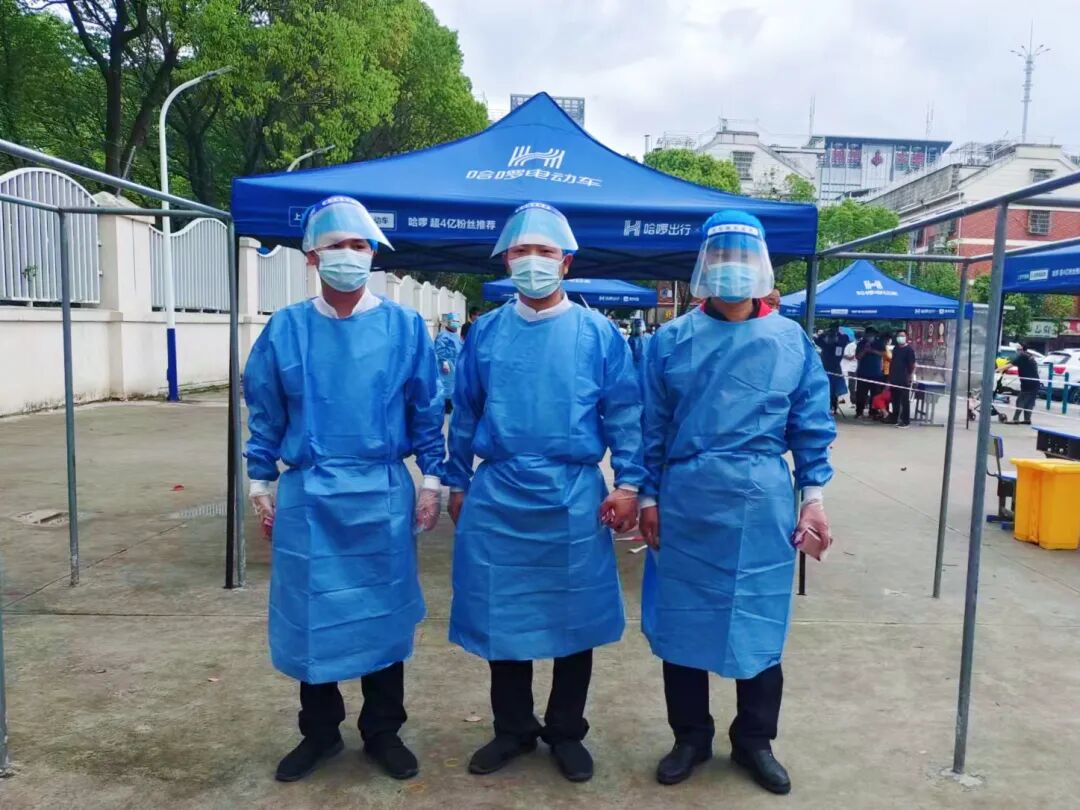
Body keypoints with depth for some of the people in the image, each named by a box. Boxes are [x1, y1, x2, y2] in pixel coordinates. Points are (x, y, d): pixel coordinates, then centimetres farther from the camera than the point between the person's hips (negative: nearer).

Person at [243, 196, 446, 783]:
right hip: (307, 497, 1)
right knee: (311, 615, 10)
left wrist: (431, 480, 0)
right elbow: (264, 414, 7)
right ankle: (319, 731, 31)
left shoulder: (405, 327, 0)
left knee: (382, 613, 10)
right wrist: (260, 485, 6)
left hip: (382, 496, 0)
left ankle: (383, 731, 29)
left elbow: (426, 410, 3)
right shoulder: (285, 330, 1)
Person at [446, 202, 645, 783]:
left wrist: (628, 483, -7)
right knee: (502, 616, 11)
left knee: (574, 617, 9)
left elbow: (624, 414, 0)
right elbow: (464, 414, 10)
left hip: (574, 499, -1)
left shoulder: (598, 333, -1)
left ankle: (567, 732, 29)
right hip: (497, 497, 2)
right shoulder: (486, 332, 5)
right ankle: (513, 728, 31)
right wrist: (457, 483, 11)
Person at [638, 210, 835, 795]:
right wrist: (649, 496, 1)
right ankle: (690, 737, 30)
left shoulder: (791, 342, 3)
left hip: (761, 507, 0)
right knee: (681, 622, 10)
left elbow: (812, 427, 6)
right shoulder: (671, 340, 1)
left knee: (759, 625, 10)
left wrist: (813, 496, 1)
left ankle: (754, 741, 31)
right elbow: (652, 426, 3)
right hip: (684, 503, 0)